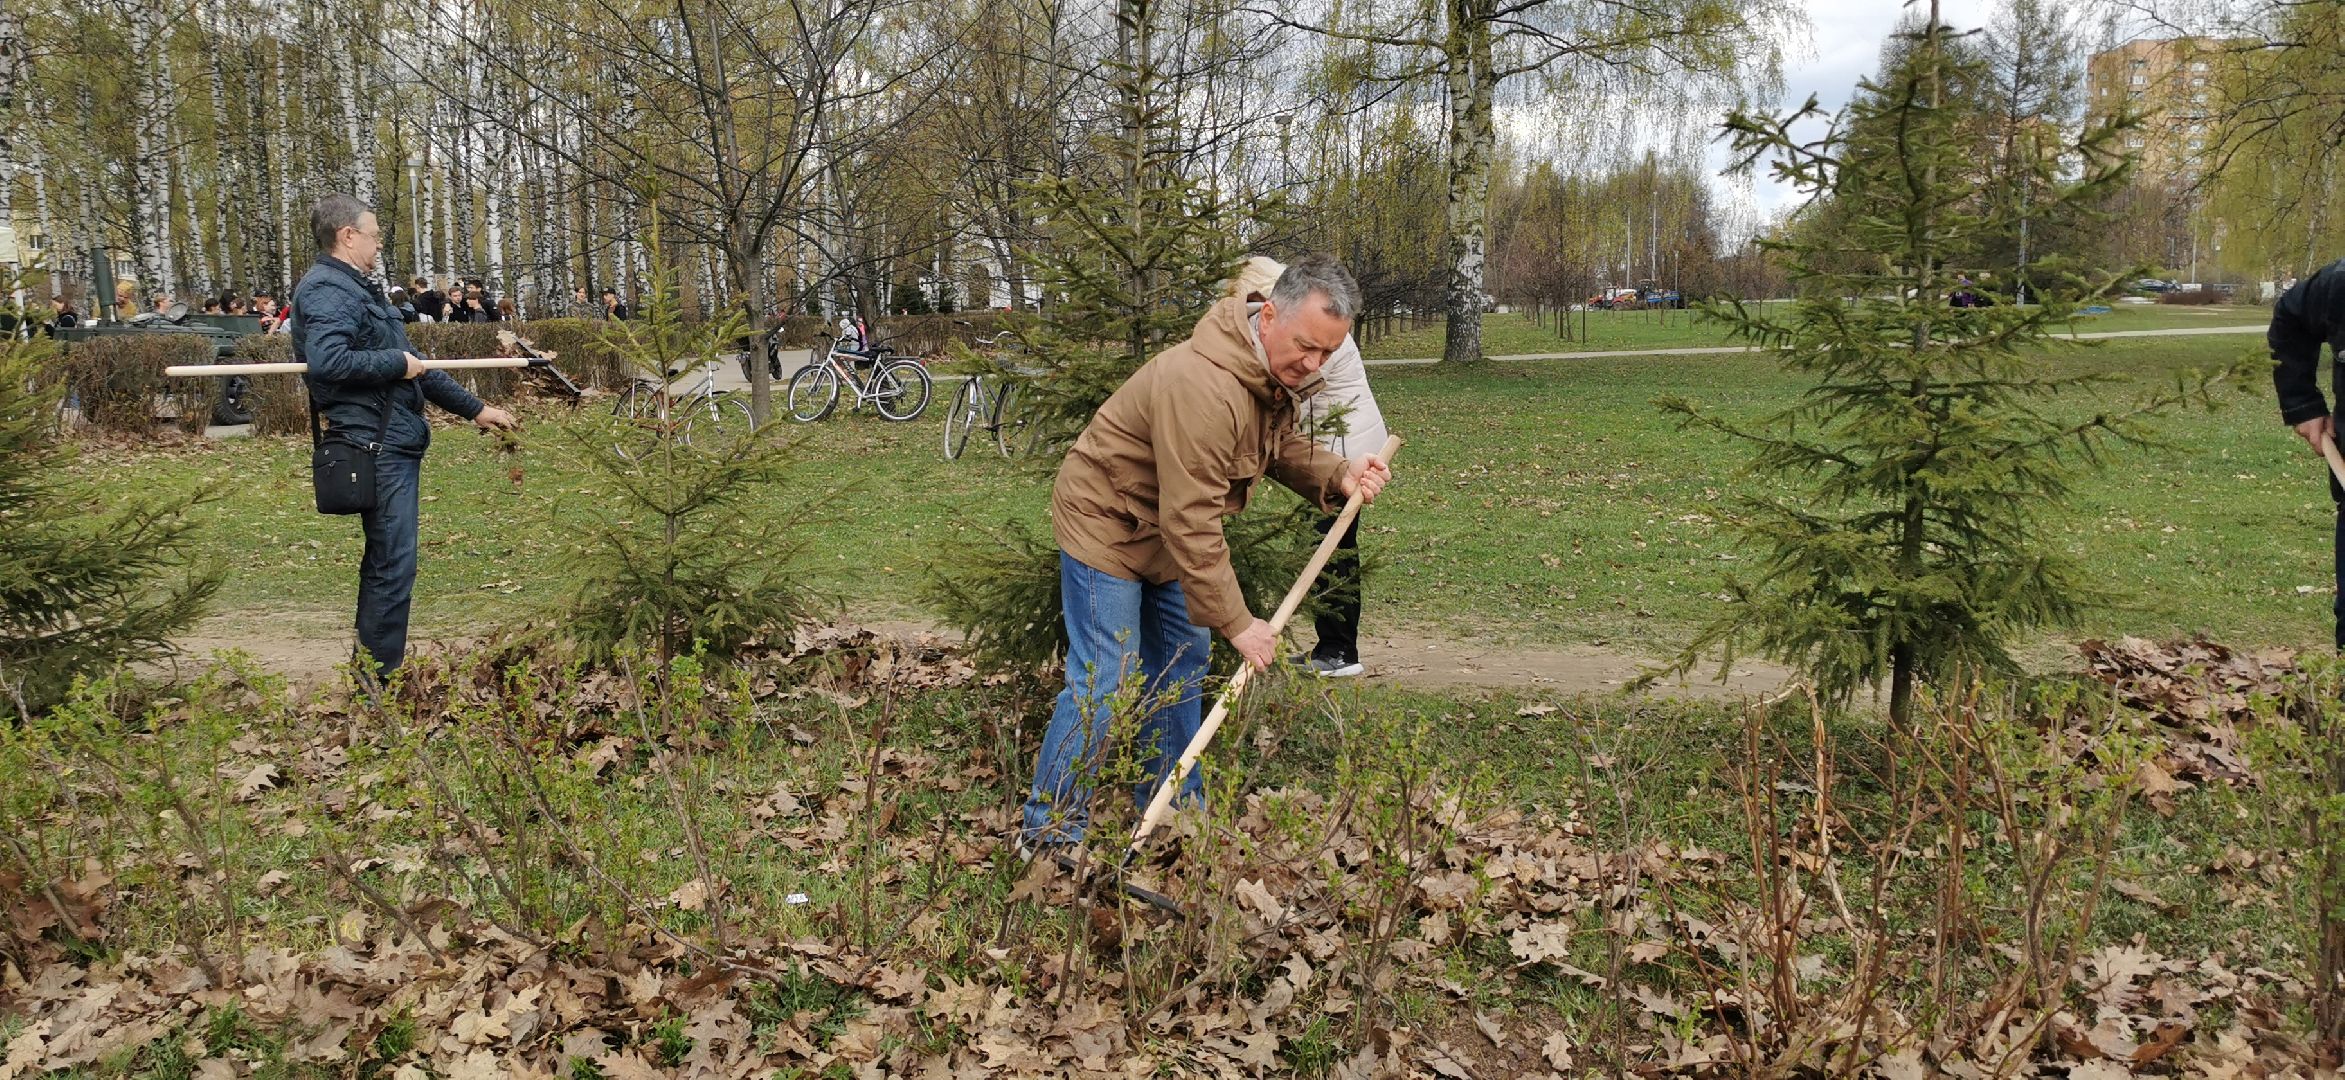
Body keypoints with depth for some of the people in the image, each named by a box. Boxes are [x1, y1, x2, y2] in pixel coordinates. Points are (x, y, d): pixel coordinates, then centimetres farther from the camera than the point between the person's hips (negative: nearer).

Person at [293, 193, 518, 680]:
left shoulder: (361, 289, 22)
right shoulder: (327, 290, -11)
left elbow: (413, 366, 26)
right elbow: (326, 362, -29)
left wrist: (474, 408, 25)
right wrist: (398, 362, -16)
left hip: (396, 441, 11)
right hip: (375, 444, -11)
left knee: (385, 560, 16)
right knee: (393, 564, -9)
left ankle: (370, 667, 26)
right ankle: (380, 677, -2)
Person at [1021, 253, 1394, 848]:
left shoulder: (1282, 371, -7)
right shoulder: (1201, 386, -37)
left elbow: (1282, 445, 8)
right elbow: (1192, 521, -34)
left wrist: (1337, 477, -14)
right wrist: (1236, 622, -28)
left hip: (1166, 532, 9)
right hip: (1105, 524, -9)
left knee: (1180, 670, 14)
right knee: (1103, 684, -8)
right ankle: (1048, 831, 5)